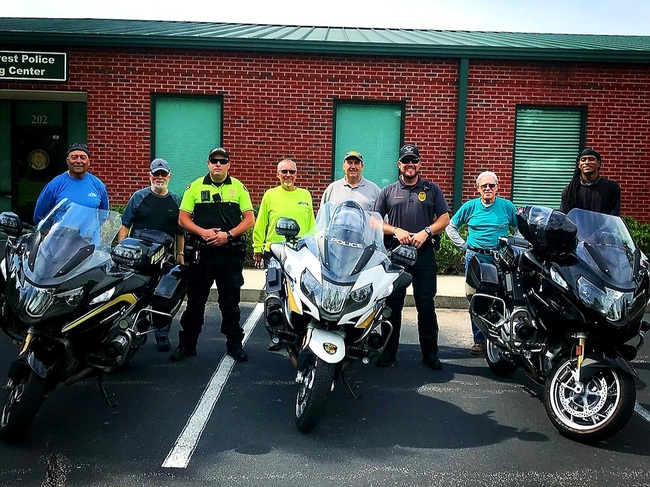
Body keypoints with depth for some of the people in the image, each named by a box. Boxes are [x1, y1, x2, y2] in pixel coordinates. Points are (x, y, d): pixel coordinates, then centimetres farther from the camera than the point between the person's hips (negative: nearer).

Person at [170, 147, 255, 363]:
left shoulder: (238, 187, 6)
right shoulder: (195, 186, 7)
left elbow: (249, 219, 1)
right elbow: (183, 218, 4)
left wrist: (228, 234, -13)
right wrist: (203, 232, -12)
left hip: (230, 252, 0)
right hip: (201, 252, 1)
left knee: (230, 301, 8)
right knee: (195, 300, 8)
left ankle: (234, 344, 18)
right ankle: (187, 344, 19)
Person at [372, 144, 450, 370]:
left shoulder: (432, 189, 10)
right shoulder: (388, 192, 11)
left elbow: (444, 218, 6)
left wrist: (426, 232, -11)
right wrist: (396, 230, -10)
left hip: (424, 252, 0)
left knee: (426, 305, 3)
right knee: (392, 304, 5)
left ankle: (430, 353, 13)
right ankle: (389, 352, 15)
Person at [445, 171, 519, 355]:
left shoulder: (507, 206, 6)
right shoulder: (470, 206, 7)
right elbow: (451, 226, 15)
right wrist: (463, 245, 6)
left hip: (501, 260, -1)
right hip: (475, 258, 1)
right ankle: (479, 340, 11)